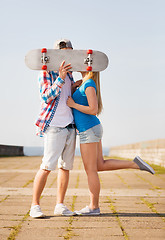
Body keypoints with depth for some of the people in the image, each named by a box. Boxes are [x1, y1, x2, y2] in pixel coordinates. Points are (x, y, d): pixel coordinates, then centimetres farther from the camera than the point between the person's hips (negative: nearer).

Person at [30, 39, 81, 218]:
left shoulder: (68, 74, 16)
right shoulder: (46, 74, -4)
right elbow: (46, 97, -18)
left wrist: (74, 86, 8)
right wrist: (61, 78, -26)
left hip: (70, 126, 7)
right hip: (54, 127, -7)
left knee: (65, 167, 6)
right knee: (47, 166, -12)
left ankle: (60, 205, 12)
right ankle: (35, 206, -4)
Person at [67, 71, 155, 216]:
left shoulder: (89, 84, -13)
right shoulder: (86, 84, 14)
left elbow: (93, 110, -20)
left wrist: (73, 105, -14)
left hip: (88, 130, -10)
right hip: (93, 128, 10)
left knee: (90, 169, -3)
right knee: (100, 165, 12)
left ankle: (94, 207, 5)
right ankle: (134, 163, 7)